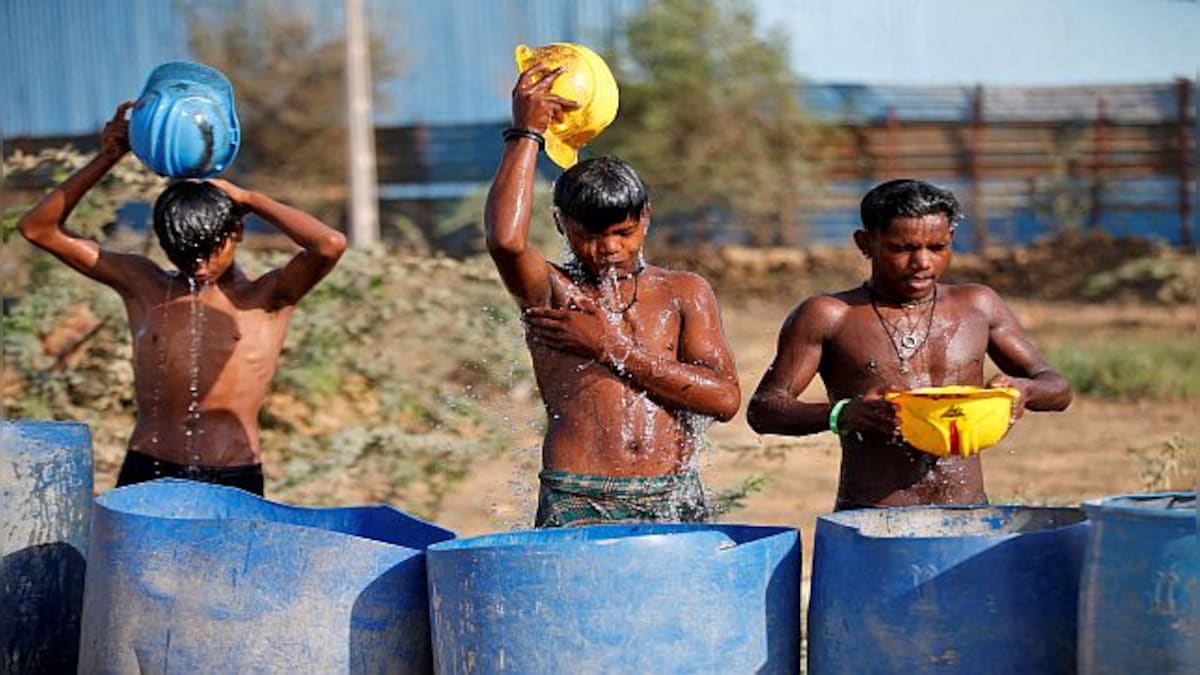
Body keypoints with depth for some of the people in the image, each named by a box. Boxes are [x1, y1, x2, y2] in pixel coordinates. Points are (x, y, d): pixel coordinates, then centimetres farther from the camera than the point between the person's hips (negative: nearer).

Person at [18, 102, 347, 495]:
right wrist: (107, 159, 3)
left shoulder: (265, 299, 4)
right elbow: (39, 229, 12)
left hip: (233, 480, -2)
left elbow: (330, 245, -15)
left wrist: (250, 200, -3)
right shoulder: (143, 285, 11)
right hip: (145, 476, 2)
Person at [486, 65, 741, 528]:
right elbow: (505, 240, -16)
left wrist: (614, 348, -1)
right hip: (576, 506, -3)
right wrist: (525, 133, -6)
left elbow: (725, 398, 3)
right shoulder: (551, 293, 7)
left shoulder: (684, 293, 14)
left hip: (676, 503, 3)